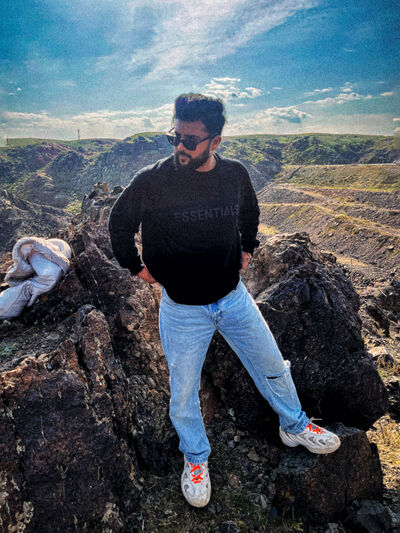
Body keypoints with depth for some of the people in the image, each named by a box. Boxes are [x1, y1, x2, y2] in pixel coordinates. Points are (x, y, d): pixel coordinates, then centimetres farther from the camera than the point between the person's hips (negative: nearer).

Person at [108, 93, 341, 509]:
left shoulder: (235, 175, -6)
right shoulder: (152, 181, -17)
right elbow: (119, 221, 1)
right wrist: (135, 265, 2)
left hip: (234, 298, 3)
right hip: (182, 310, -3)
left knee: (273, 368, 17)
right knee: (184, 393, 11)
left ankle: (294, 427, 47)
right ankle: (195, 459, 41)